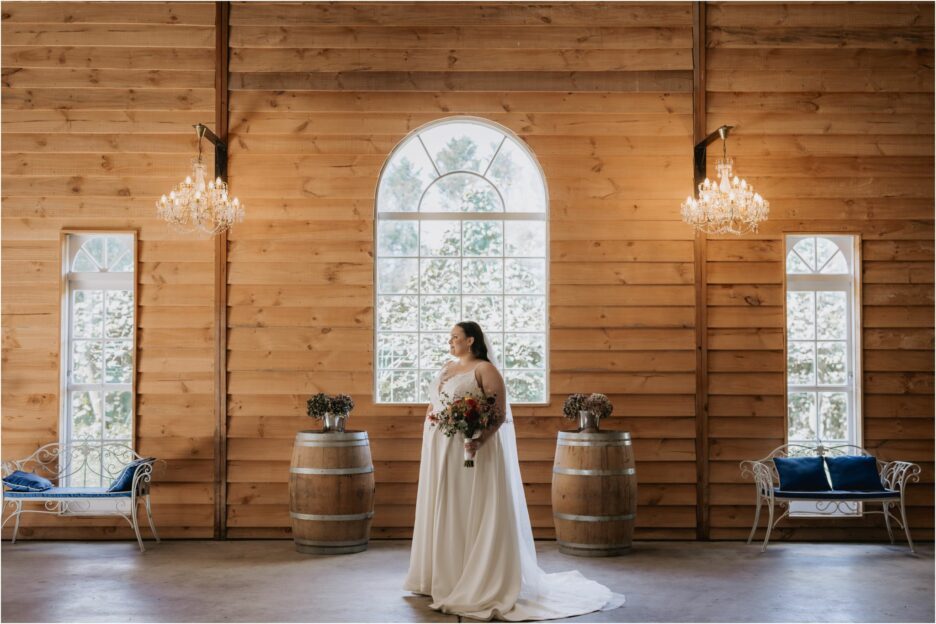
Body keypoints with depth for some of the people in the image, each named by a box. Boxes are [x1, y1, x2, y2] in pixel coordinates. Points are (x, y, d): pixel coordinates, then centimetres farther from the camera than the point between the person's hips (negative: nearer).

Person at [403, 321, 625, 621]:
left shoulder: (485, 369, -9)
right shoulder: (448, 367, 15)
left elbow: (500, 412, -16)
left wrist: (480, 439, -29)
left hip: (471, 450, -8)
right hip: (441, 452, 8)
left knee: (472, 513, -4)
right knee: (445, 512, 13)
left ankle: (479, 582, 3)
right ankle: (444, 576, 23)